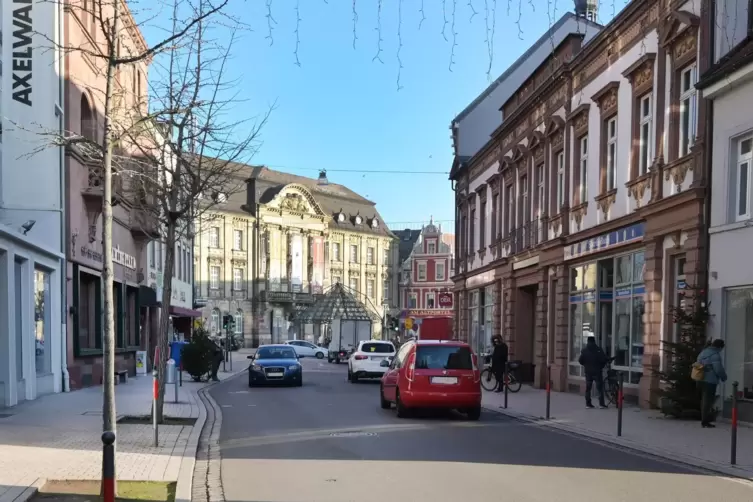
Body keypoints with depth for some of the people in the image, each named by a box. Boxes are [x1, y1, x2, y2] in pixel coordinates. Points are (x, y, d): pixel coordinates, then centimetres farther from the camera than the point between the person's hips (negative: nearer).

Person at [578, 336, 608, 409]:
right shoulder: (598, 349, -9)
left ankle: (588, 403, 8)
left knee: (588, 388, 10)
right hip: (597, 371, -3)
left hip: (588, 372, 3)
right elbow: (604, 359, -12)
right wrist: (602, 366, 6)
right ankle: (601, 404, -3)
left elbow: (580, 360, -2)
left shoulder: (584, 350, -1)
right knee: (600, 388, 1)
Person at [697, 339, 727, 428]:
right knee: (708, 400, -4)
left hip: (701, 380, 9)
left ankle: (705, 419, 27)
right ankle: (705, 421, -2)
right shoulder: (715, 355, -15)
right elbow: (719, 369, -16)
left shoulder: (703, 352, 14)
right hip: (710, 381, -9)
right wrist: (724, 377, 1)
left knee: (704, 400, 18)